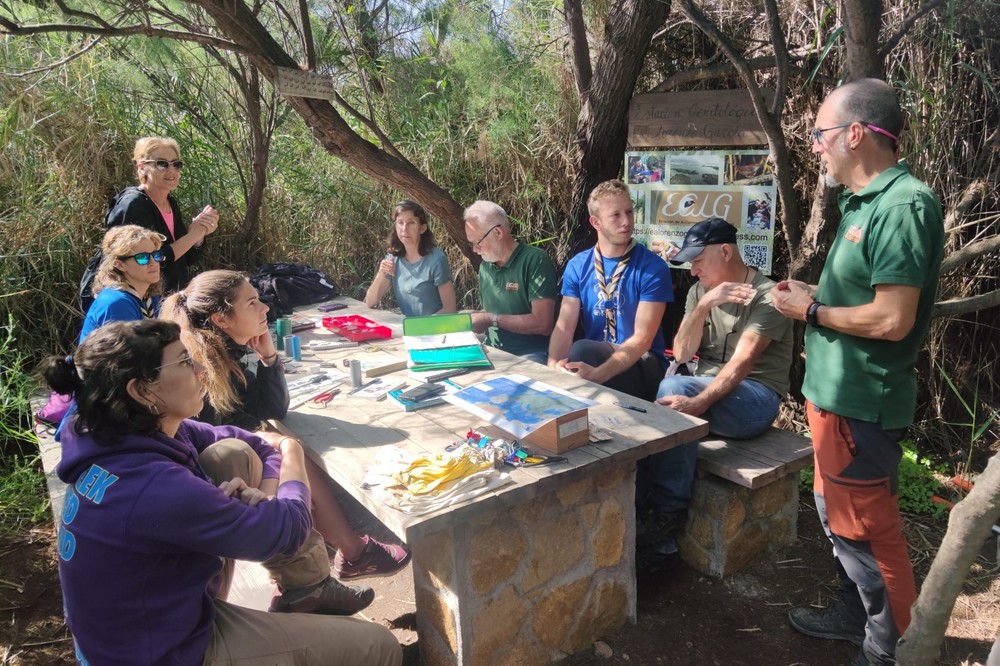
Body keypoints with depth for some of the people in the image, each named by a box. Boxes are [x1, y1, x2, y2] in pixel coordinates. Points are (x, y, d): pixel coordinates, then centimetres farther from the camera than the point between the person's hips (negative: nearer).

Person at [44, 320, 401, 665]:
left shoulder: (134, 434, -9)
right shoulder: (151, 488, -35)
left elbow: (255, 446, 2)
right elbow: (287, 530, -23)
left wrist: (263, 495, -18)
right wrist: (292, 455, -5)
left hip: (159, 603, 9)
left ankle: (310, 589, 12)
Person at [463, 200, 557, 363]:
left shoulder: (535, 261, -11)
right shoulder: (485, 266, 14)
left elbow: (543, 324, -17)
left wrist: (492, 319, -14)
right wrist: (474, 316, 2)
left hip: (530, 356, -7)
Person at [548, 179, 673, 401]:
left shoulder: (653, 267, -9)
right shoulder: (577, 266, 4)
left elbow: (642, 338, -16)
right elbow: (565, 326, -3)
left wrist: (599, 373, -33)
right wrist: (554, 362, -26)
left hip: (642, 365, -3)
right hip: (592, 359, 3)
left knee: (582, 350, -32)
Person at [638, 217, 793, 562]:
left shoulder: (766, 296, -11)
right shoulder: (699, 292, 8)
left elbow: (742, 362, -24)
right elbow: (682, 354, -2)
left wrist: (698, 402, -39)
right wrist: (704, 305, -16)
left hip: (755, 398, -6)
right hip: (708, 389, 6)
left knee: (673, 389, -32)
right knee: (672, 391, -28)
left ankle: (666, 512, -23)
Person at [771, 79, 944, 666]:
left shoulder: (904, 205, -20)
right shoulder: (865, 203, 10)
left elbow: (892, 320, -25)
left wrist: (811, 312, -14)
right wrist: (814, 295, 6)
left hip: (861, 403, -10)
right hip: (836, 391, 10)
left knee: (866, 528, 4)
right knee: (839, 514, 22)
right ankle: (856, 615, 40)